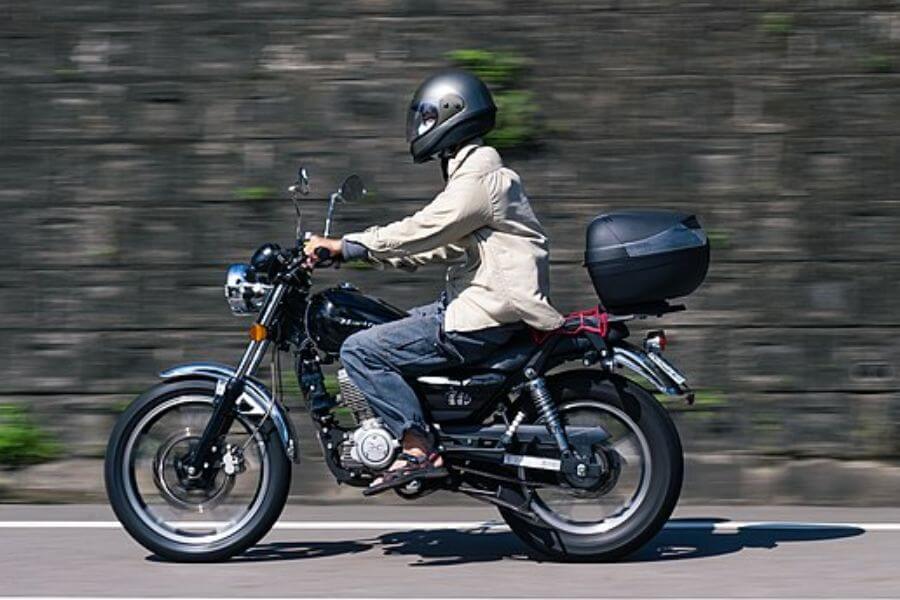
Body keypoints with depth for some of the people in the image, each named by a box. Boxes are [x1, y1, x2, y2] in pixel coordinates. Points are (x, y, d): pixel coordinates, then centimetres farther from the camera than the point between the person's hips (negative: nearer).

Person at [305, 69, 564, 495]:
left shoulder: (477, 180, -15)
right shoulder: (472, 173, 18)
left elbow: (421, 232, -20)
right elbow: (435, 246, 21)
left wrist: (346, 246, -13)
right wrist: (356, 248, 17)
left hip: (482, 320, -11)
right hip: (478, 302, 11)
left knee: (359, 351, -13)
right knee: (382, 330, 22)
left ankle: (418, 448, -16)